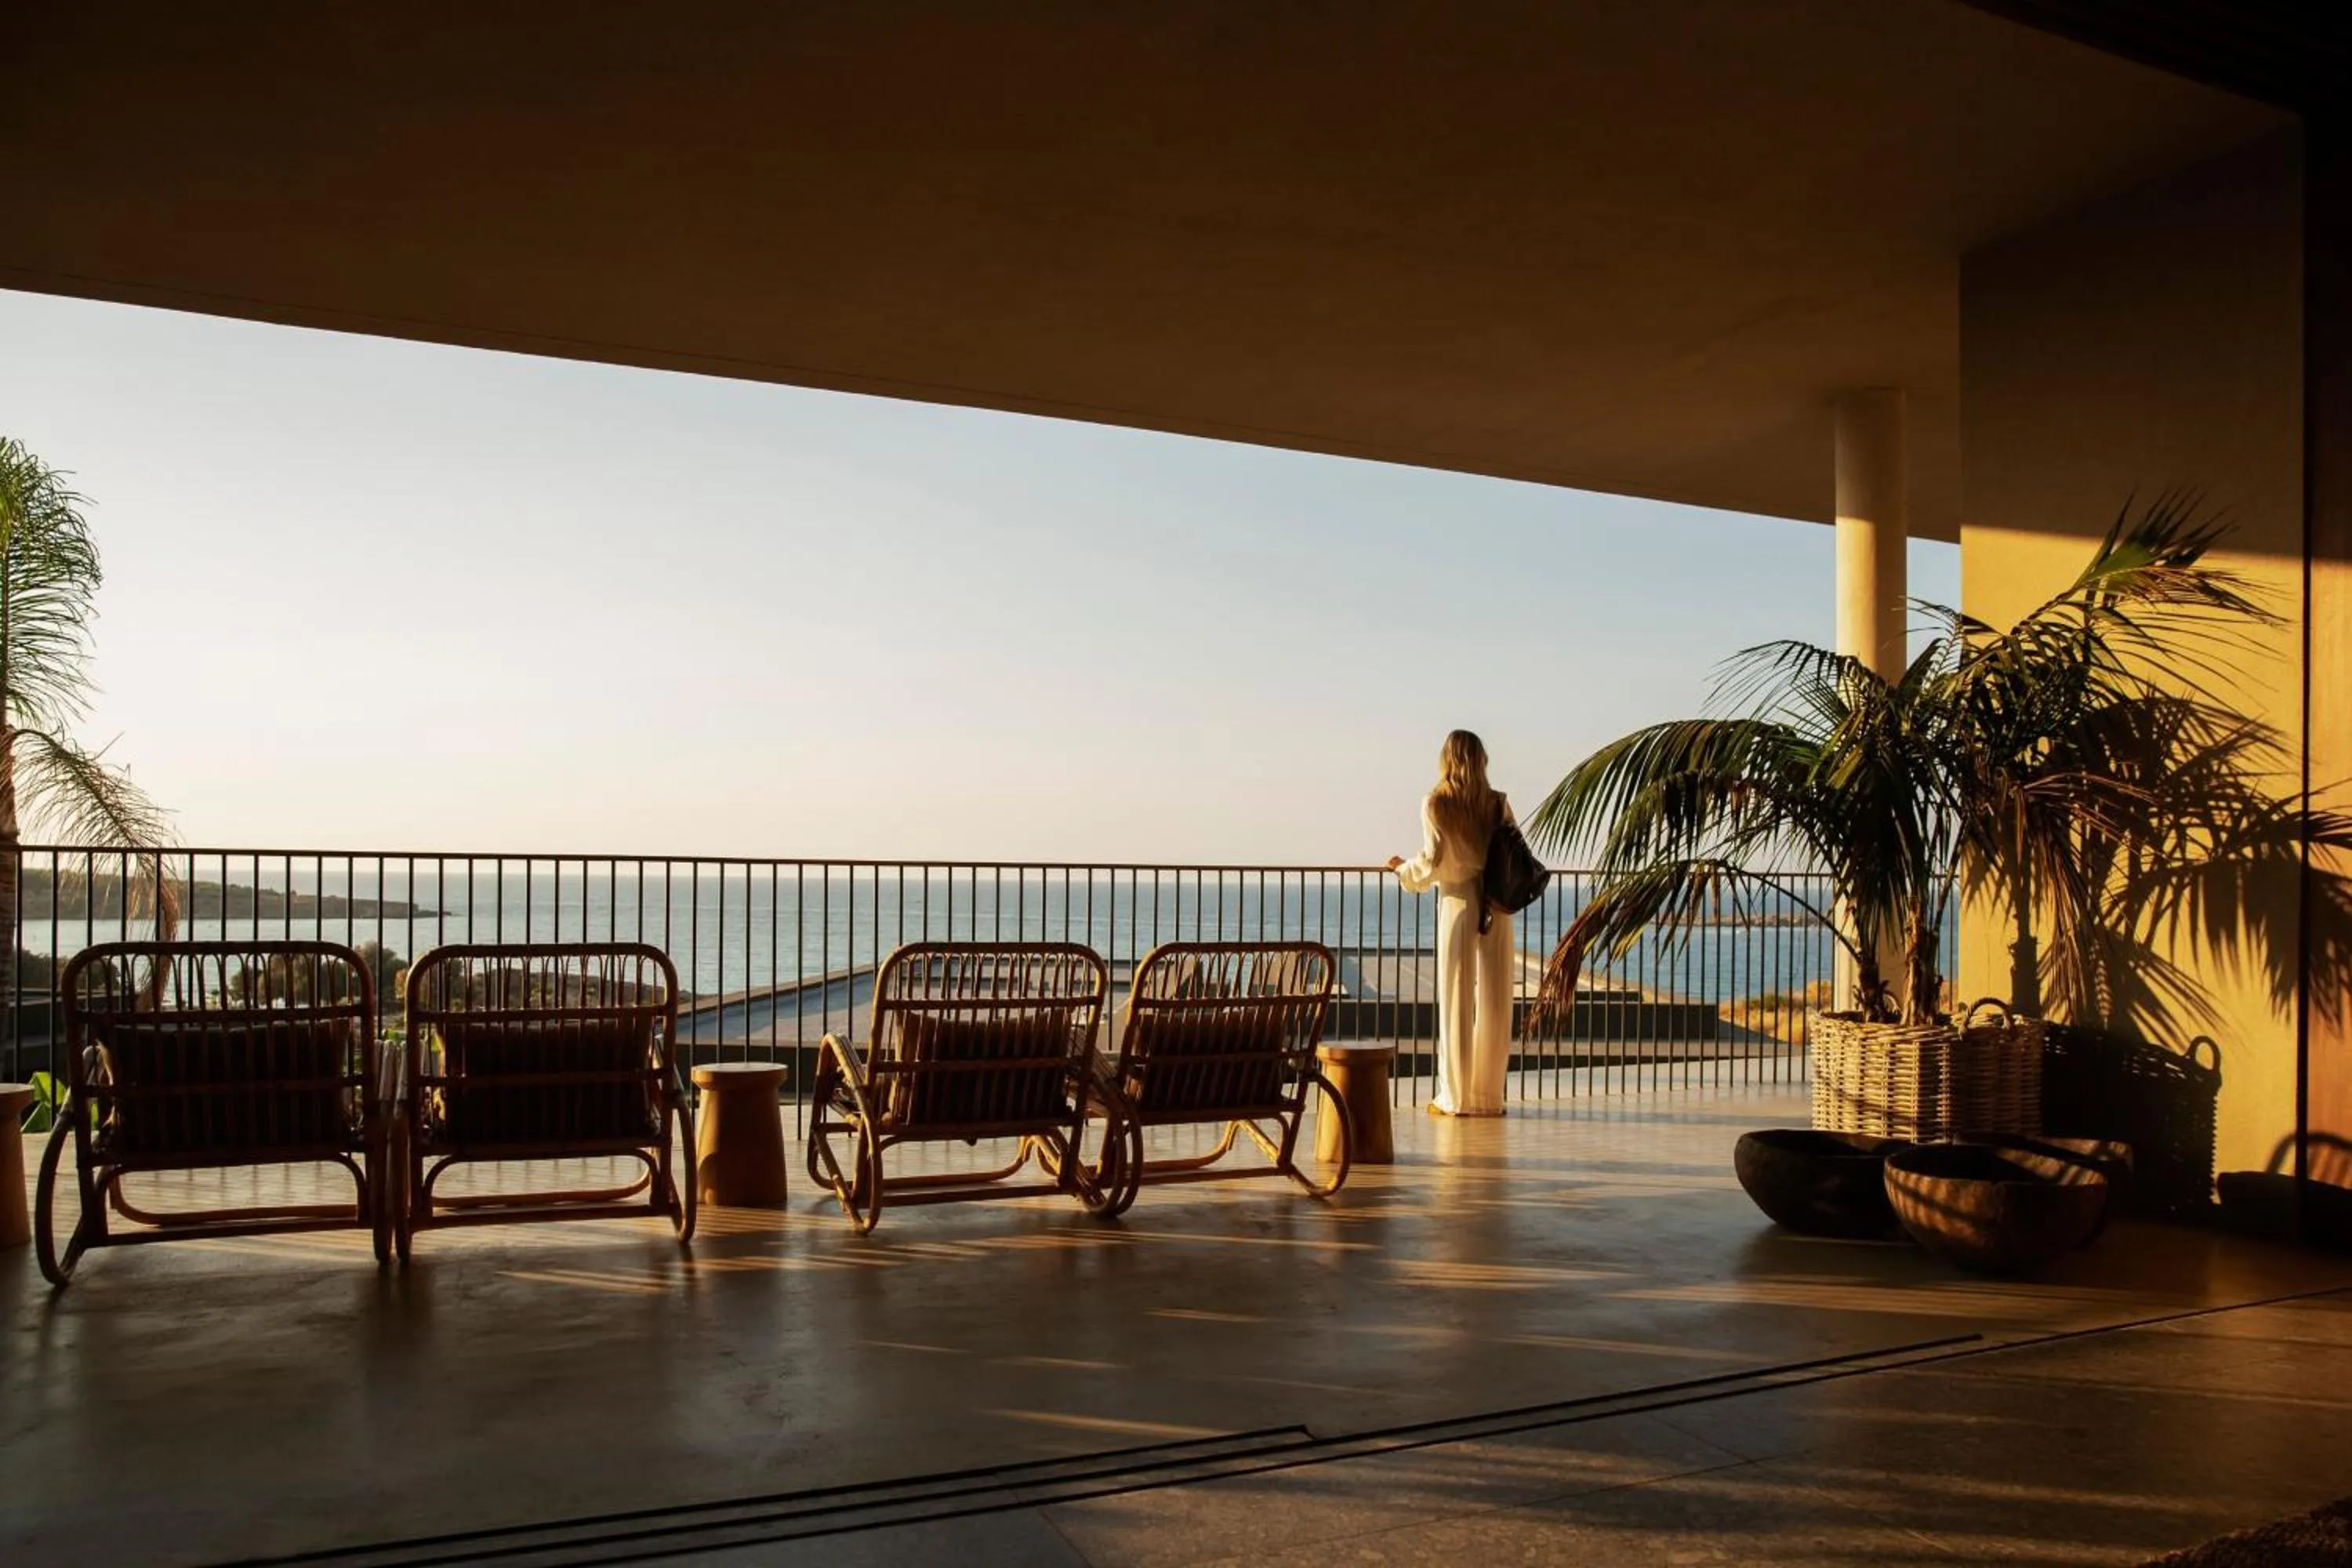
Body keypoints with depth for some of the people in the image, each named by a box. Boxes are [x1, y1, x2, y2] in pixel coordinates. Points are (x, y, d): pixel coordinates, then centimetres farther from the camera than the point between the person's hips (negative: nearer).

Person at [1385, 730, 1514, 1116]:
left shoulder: (1435, 805, -6)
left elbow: (1432, 861, -10)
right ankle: (1489, 1095, 13)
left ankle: (1456, 1097, 6)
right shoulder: (1498, 803, 2)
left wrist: (1403, 868, 9)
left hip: (1457, 903, -2)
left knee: (1456, 1001, 3)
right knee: (1494, 1001, 8)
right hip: (1496, 907, 3)